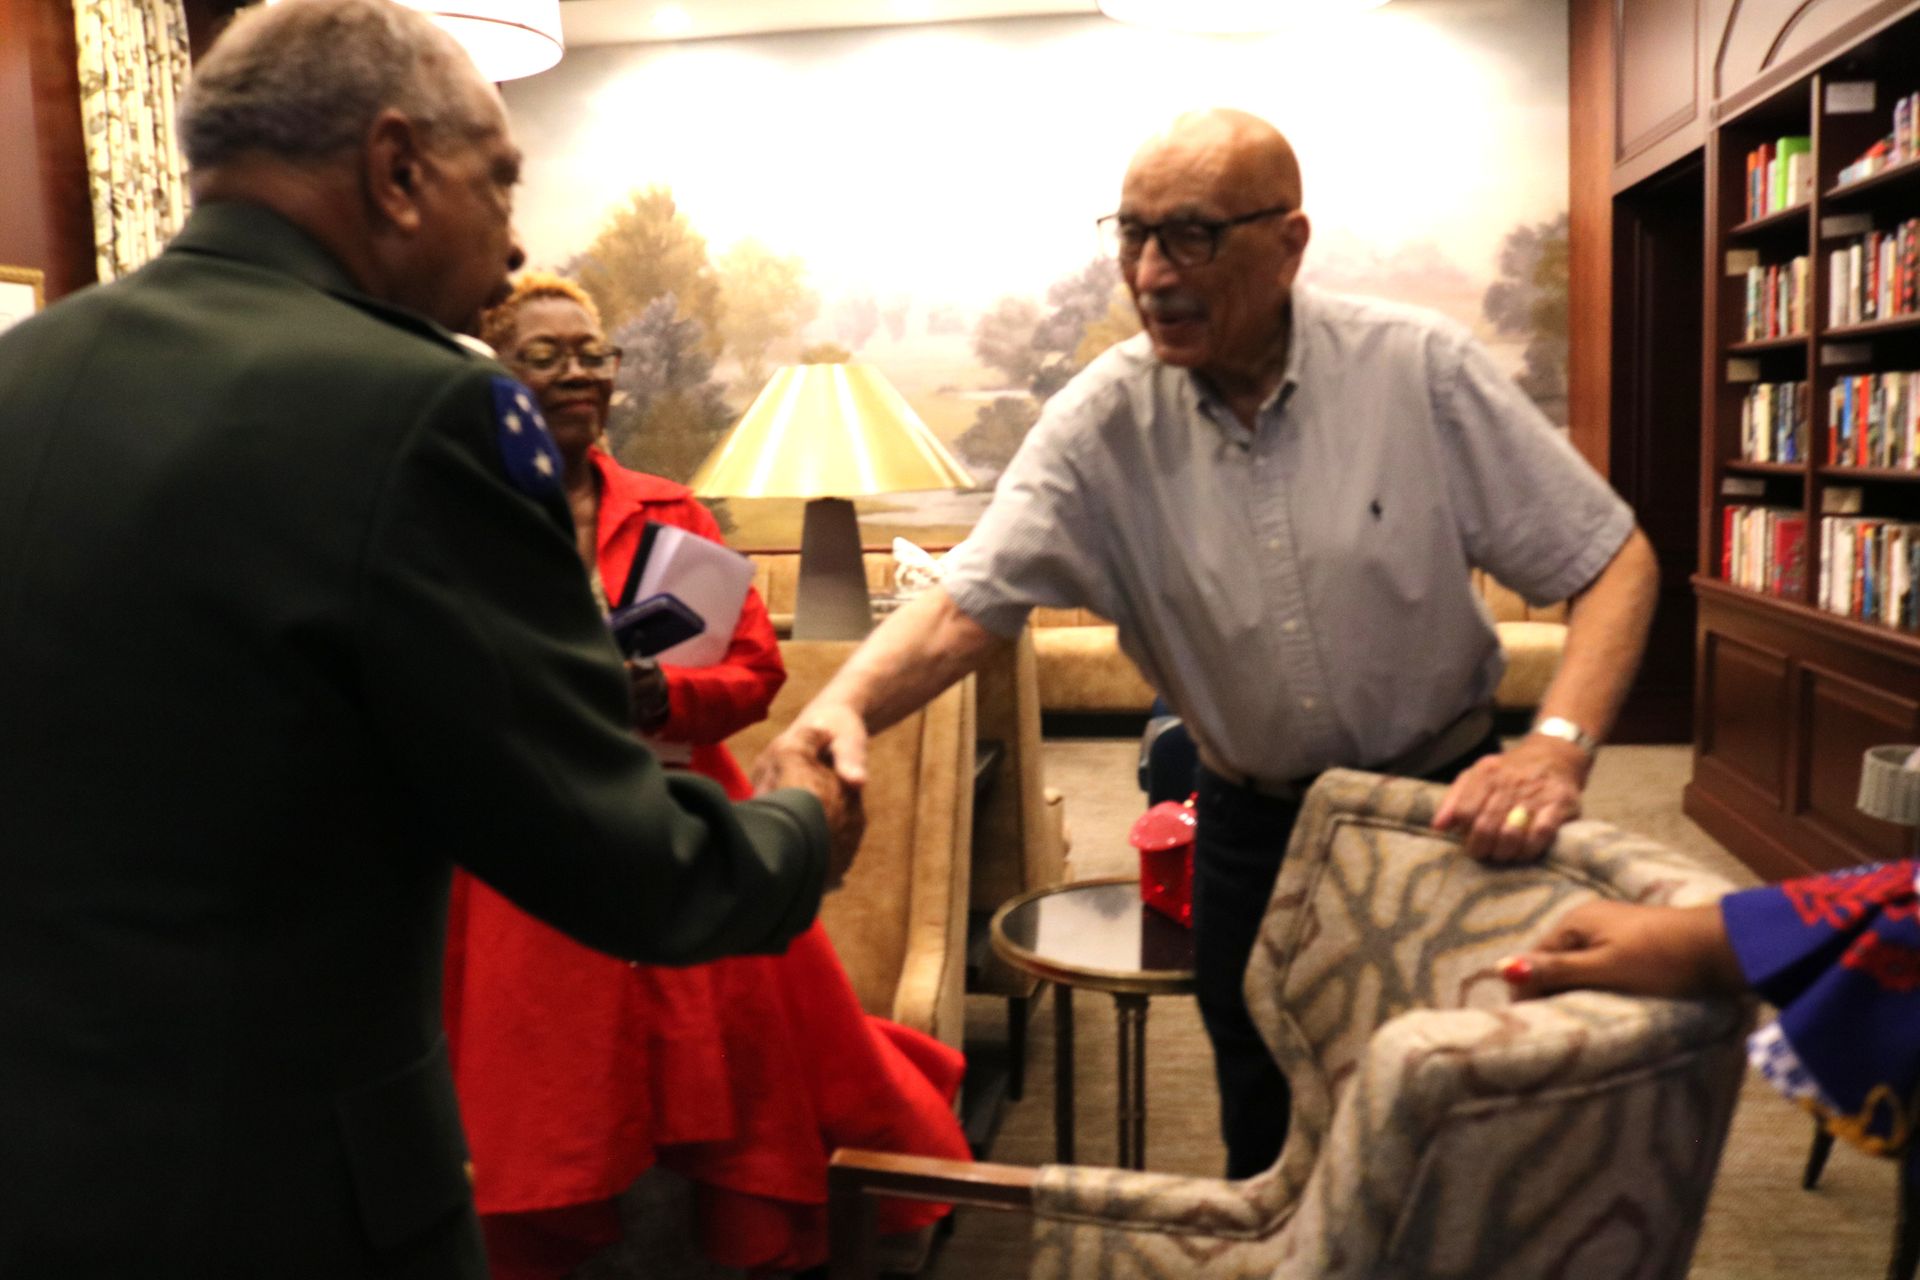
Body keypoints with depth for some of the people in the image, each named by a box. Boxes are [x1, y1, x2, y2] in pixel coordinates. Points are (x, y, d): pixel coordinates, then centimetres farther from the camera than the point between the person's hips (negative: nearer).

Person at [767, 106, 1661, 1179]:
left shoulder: (1420, 368, -17)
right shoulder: (1103, 420, -13)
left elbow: (1613, 560, -13)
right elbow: (968, 604, -20)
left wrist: (1559, 746, -29)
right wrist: (846, 703, -39)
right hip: (1251, 819, 1)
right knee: (1264, 1119, 17)